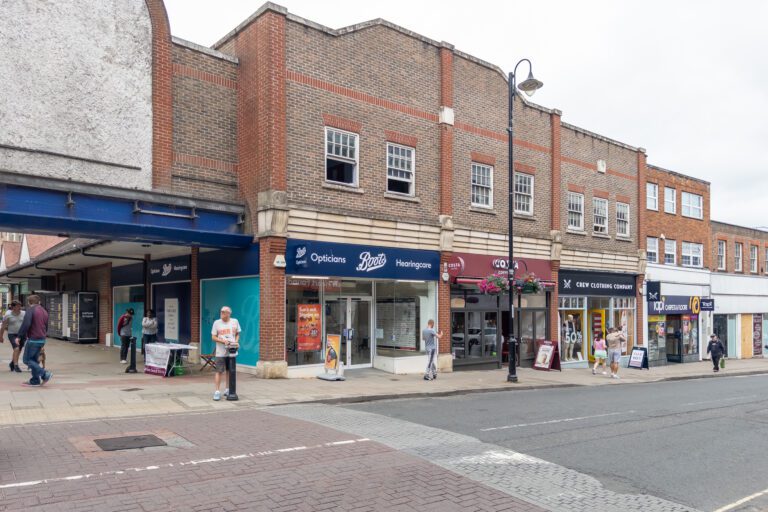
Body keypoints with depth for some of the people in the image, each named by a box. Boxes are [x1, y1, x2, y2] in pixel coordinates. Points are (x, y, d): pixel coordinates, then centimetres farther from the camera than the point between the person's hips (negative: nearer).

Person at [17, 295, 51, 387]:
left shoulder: (30, 310, -9)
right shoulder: (44, 311, 16)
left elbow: (26, 324, -22)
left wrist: (19, 336, -13)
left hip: (33, 340, -8)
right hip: (42, 340, 8)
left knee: (27, 360, 0)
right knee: (34, 360, 15)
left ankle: (45, 374, -10)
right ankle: (35, 381, 14)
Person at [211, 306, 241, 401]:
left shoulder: (235, 321, 4)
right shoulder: (217, 323, -2)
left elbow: (237, 334, 13)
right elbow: (213, 337, -1)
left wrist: (236, 342, -6)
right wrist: (223, 341, -17)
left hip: (231, 351, 3)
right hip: (220, 352, -3)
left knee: (230, 371, 11)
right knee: (219, 371, -8)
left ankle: (228, 390, 25)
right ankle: (217, 391, -5)